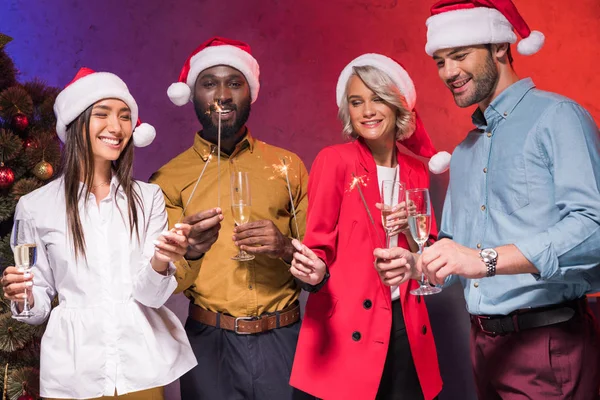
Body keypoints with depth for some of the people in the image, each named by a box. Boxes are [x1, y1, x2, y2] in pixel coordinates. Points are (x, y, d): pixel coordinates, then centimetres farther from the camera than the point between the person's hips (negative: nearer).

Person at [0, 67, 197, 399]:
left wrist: (160, 264, -26)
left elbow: (151, 295, -7)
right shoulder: (35, 206, -2)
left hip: (145, 368, 1)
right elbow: (39, 307, 5)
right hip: (74, 372, 0)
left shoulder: (149, 197, 0)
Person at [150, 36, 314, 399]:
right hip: (210, 342, 0)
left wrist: (286, 249, -16)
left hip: (282, 340, 1)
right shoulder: (170, 179, 1)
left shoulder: (288, 166, 3)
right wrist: (191, 250, -21)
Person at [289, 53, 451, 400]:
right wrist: (315, 268, -27)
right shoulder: (334, 161, -7)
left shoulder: (416, 169, 8)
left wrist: (409, 230, -9)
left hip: (406, 326, 5)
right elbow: (320, 245, -6)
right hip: (347, 329, -4)